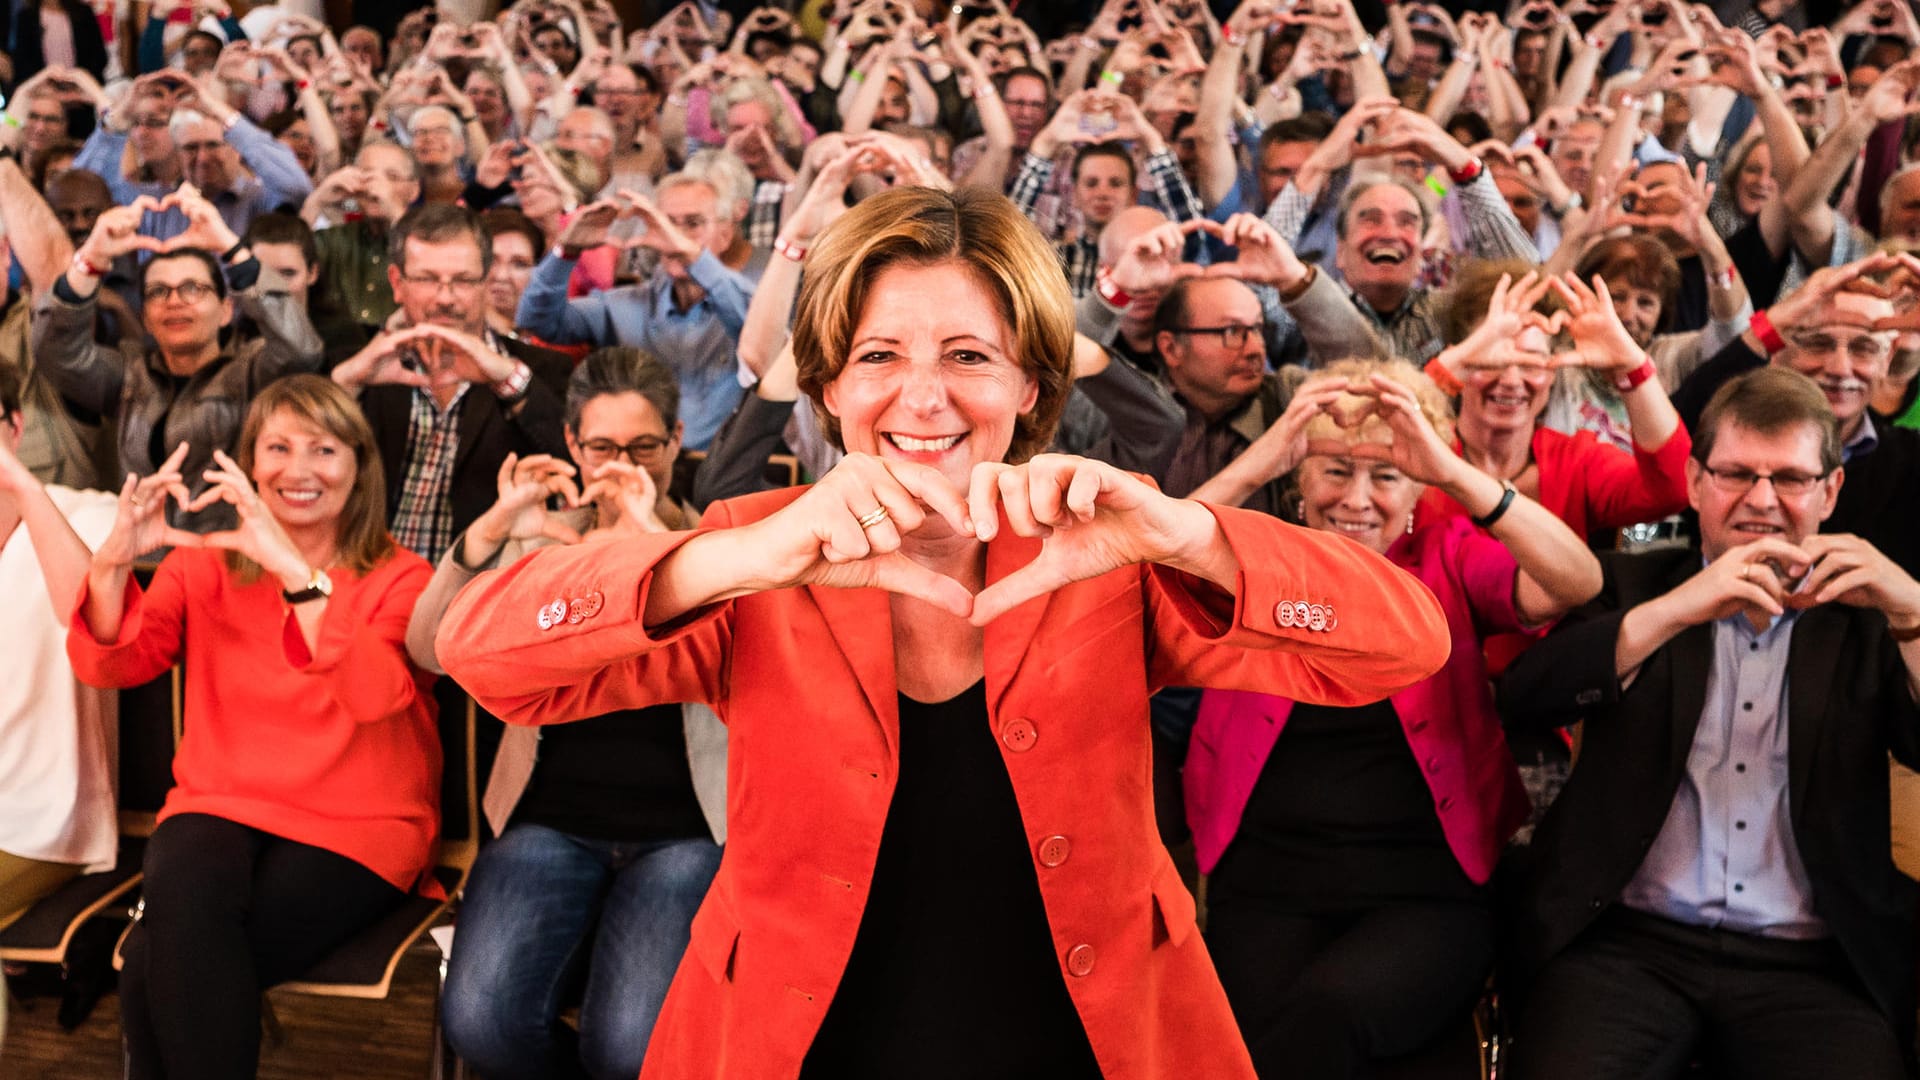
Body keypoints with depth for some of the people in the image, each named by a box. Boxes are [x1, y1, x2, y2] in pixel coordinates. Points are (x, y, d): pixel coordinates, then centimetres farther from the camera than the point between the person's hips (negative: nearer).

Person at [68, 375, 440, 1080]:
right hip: (219, 808, 3)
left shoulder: (401, 580, 1)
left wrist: (291, 566, -30)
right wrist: (114, 558, -19)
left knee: (158, 972, -26)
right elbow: (108, 666, 0)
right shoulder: (204, 563, 12)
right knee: (184, 896, -33)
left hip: (356, 830, -3)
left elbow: (376, 693, -20)